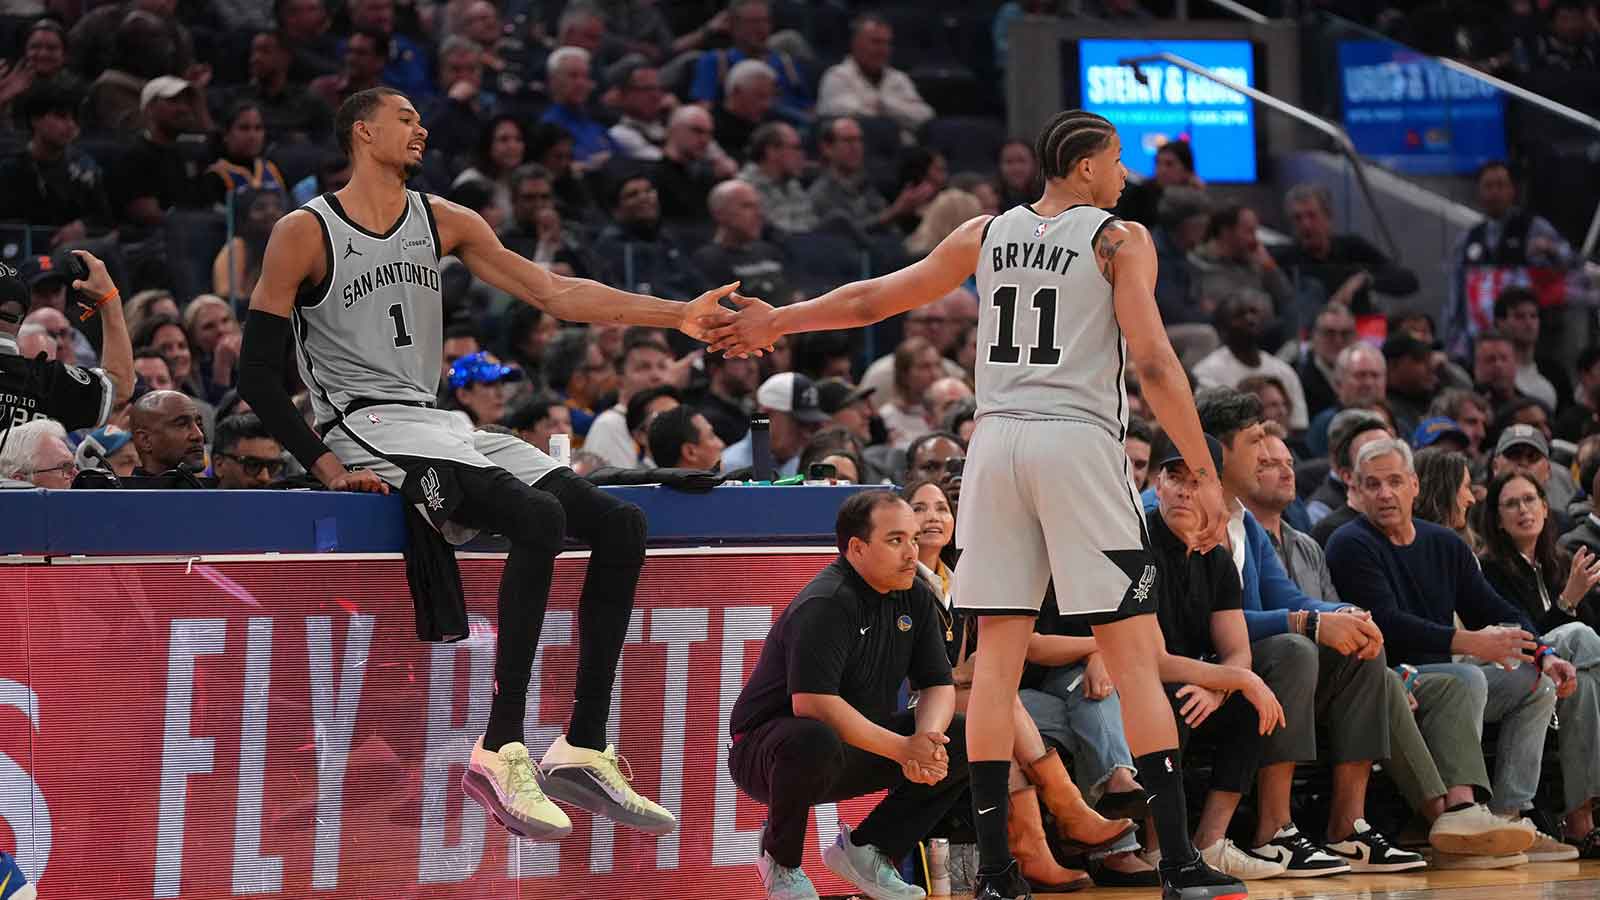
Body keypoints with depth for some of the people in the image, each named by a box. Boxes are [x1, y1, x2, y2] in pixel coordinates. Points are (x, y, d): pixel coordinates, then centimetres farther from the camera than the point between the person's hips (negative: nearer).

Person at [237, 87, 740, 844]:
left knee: (621, 528, -5)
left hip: (438, 425, 8)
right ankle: (500, 752, -31)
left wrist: (677, 315, 2)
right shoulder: (305, 234, -4)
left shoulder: (443, 222, 14)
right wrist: (326, 467, -15)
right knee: (538, 517, -31)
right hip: (367, 427, -8)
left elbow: (556, 295, 11)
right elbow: (257, 371, -5)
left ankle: (581, 752, -3)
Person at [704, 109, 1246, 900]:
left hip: (996, 442, 5)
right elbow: (1153, 363, -10)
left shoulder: (986, 234, 13)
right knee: (1136, 652, -3)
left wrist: (776, 322, 34)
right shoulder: (1120, 240, 0)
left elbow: (872, 300, 19)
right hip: (1079, 444, -4)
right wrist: (1205, 476, -9)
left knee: (997, 651, 6)